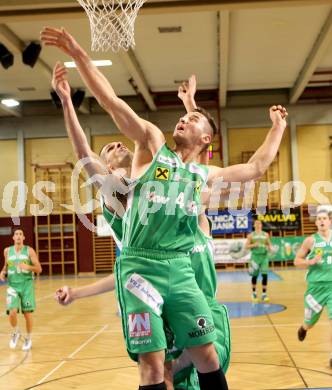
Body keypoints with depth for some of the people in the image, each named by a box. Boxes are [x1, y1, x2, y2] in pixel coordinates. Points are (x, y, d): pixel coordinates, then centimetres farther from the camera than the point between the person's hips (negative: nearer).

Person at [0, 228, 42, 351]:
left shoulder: (29, 250, -3)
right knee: (12, 312, -15)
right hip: (12, 285, 1)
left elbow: (39, 269, -4)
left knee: (27, 314, 3)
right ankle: (15, 333, 15)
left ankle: (28, 339, 24)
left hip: (27, 284, -1)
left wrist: (28, 267, -22)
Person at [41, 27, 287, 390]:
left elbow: (255, 168, 29)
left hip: (181, 269, 4)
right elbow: (111, 101, -1)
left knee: (207, 356, 5)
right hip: (140, 266, -4)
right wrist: (78, 54, -6)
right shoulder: (153, 144, 7)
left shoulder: (205, 175, 17)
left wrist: (277, 127, 33)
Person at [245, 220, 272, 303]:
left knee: (265, 275, -8)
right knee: (254, 276, 4)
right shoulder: (251, 235, 5)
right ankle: (254, 293, 24)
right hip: (255, 256, -1)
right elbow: (246, 246, 2)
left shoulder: (266, 235, 10)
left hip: (264, 256, 1)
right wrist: (253, 245, -15)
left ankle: (264, 294, -1)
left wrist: (270, 247, -5)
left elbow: (269, 244, 17)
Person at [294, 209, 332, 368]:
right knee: (310, 322, 13)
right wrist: (310, 262, -17)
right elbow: (297, 261, 1)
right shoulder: (311, 240, -4)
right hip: (316, 286, -1)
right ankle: (303, 328, 51)